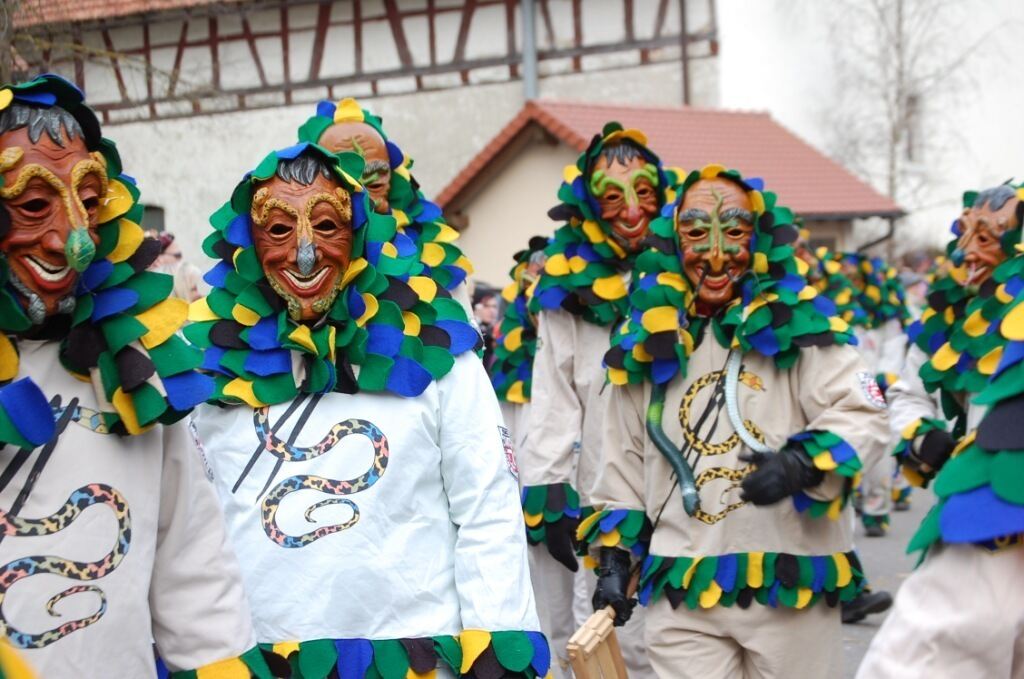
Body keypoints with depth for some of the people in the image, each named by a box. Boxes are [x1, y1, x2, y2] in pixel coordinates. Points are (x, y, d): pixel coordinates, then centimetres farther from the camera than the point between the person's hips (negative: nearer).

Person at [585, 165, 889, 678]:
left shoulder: (798, 326, -2)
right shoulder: (646, 343, 8)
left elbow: (865, 418, -8)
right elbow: (623, 467, 15)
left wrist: (802, 463, -26)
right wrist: (615, 557, 10)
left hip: (792, 585, -2)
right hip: (681, 595, 2)